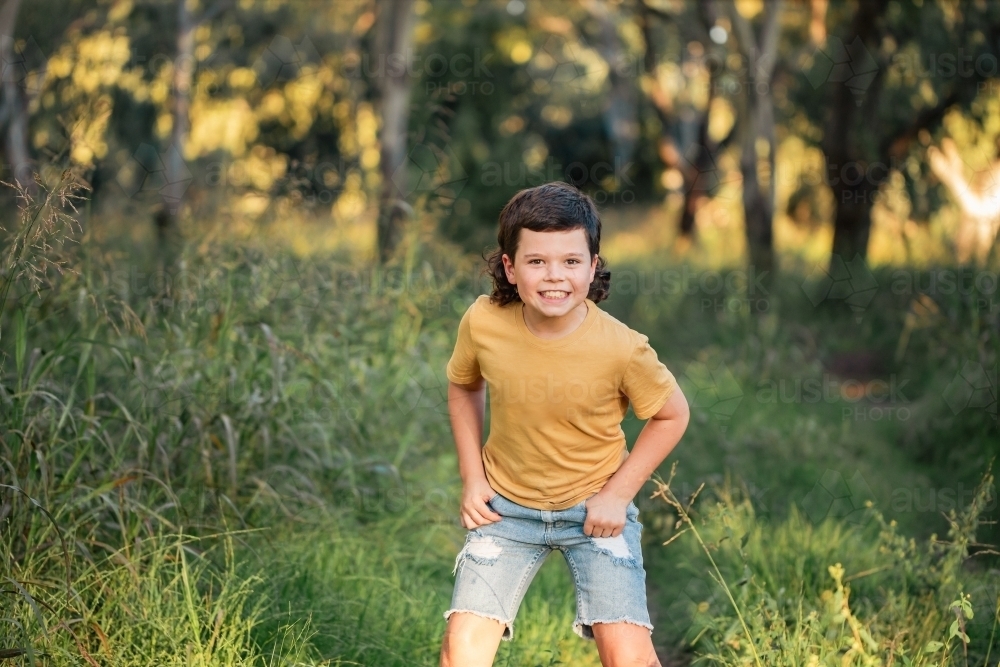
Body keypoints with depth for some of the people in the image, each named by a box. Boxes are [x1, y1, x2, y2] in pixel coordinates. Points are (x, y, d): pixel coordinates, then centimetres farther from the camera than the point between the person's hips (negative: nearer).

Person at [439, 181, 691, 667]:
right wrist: (471, 477, -1)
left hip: (595, 510, -2)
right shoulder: (482, 323, -17)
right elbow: (462, 386, 5)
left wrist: (618, 493, -10)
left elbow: (672, 415, -5)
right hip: (506, 507, 2)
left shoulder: (621, 348, -23)